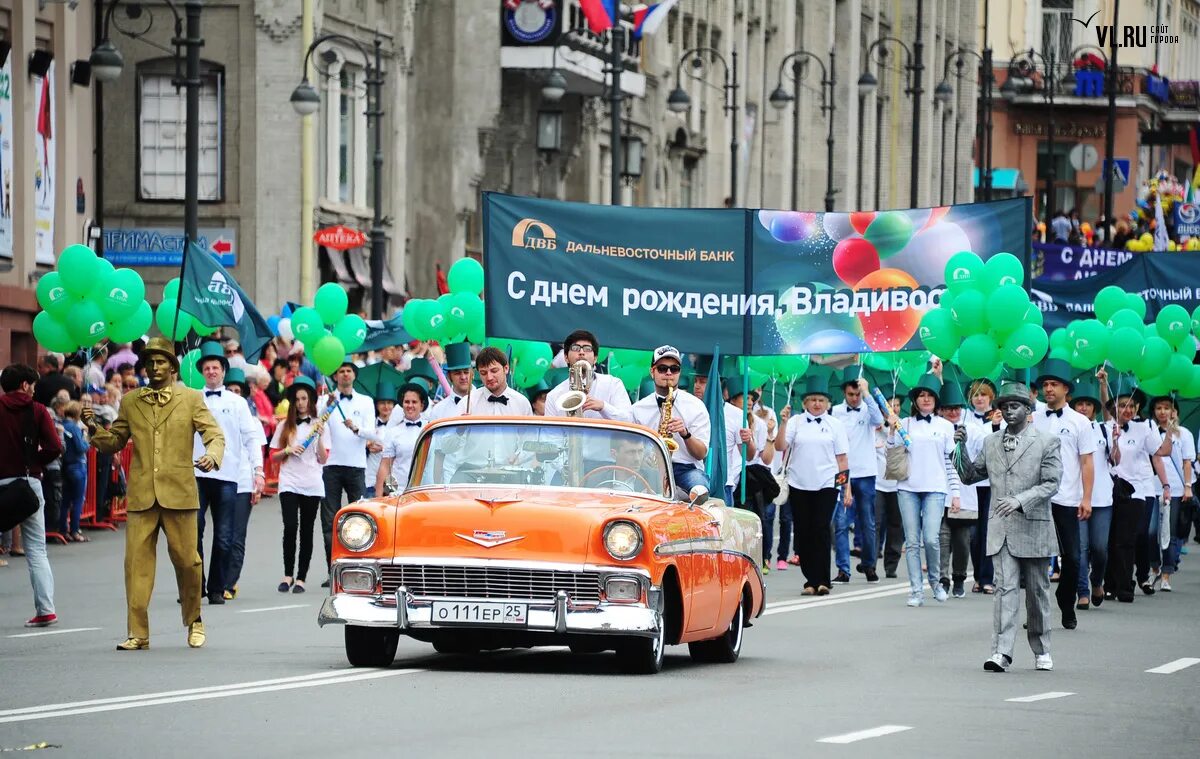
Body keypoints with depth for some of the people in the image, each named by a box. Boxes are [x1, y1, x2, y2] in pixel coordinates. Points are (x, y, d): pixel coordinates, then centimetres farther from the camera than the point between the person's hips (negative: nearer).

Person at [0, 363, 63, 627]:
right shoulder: (37, 411, 1)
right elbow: (54, 447, -7)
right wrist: (34, 464, 9)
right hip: (30, 482, 2)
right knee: (36, 550, 8)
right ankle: (45, 609, 1)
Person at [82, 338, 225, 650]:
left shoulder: (191, 400, 8)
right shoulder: (131, 402, 14)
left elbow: (215, 435, 3)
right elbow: (115, 442, 19)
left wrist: (212, 455, -19)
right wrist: (94, 429, -2)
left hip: (179, 493, -2)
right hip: (141, 495, 2)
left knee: (186, 560, 1)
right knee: (137, 562, -4)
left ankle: (194, 621, 24)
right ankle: (138, 633, -1)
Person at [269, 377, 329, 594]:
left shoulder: (320, 425, 8)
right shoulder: (284, 426, 11)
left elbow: (323, 459, 5)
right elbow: (273, 456, 12)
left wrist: (320, 437, -9)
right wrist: (288, 450, -7)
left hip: (312, 485, 0)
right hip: (289, 483, 0)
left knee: (306, 531, 1)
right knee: (290, 527, -14)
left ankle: (301, 578, 5)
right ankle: (288, 574, -5)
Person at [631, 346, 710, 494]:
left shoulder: (695, 405, 7)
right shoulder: (638, 409, 11)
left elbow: (701, 454, 3)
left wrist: (685, 433, -17)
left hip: (686, 469, -1)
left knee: (698, 486, -37)